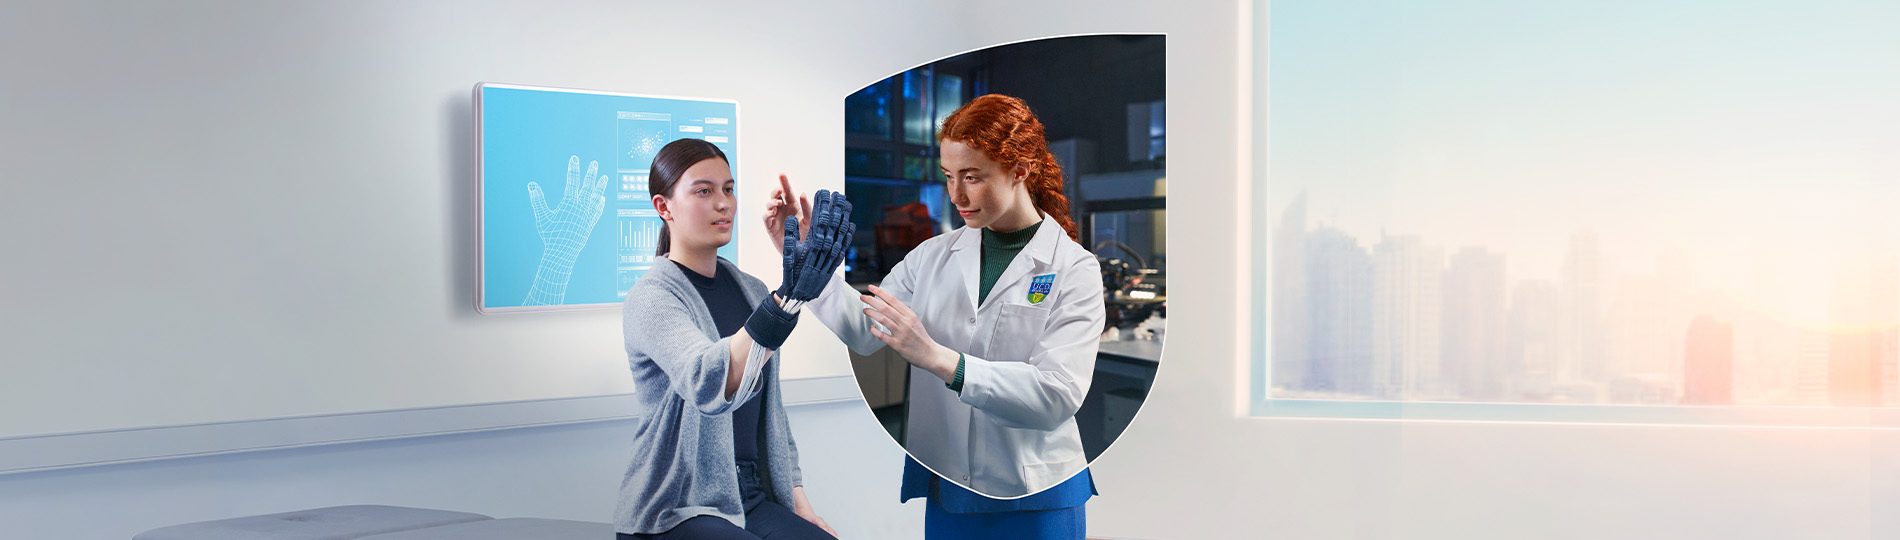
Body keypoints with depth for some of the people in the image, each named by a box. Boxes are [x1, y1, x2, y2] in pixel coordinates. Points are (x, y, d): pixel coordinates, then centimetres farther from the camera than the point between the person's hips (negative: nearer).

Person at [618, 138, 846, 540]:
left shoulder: (751, 291, 13)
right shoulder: (651, 299, -10)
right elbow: (707, 385, -30)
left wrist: (799, 502, 13)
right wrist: (787, 299, -41)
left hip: (754, 499, 6)